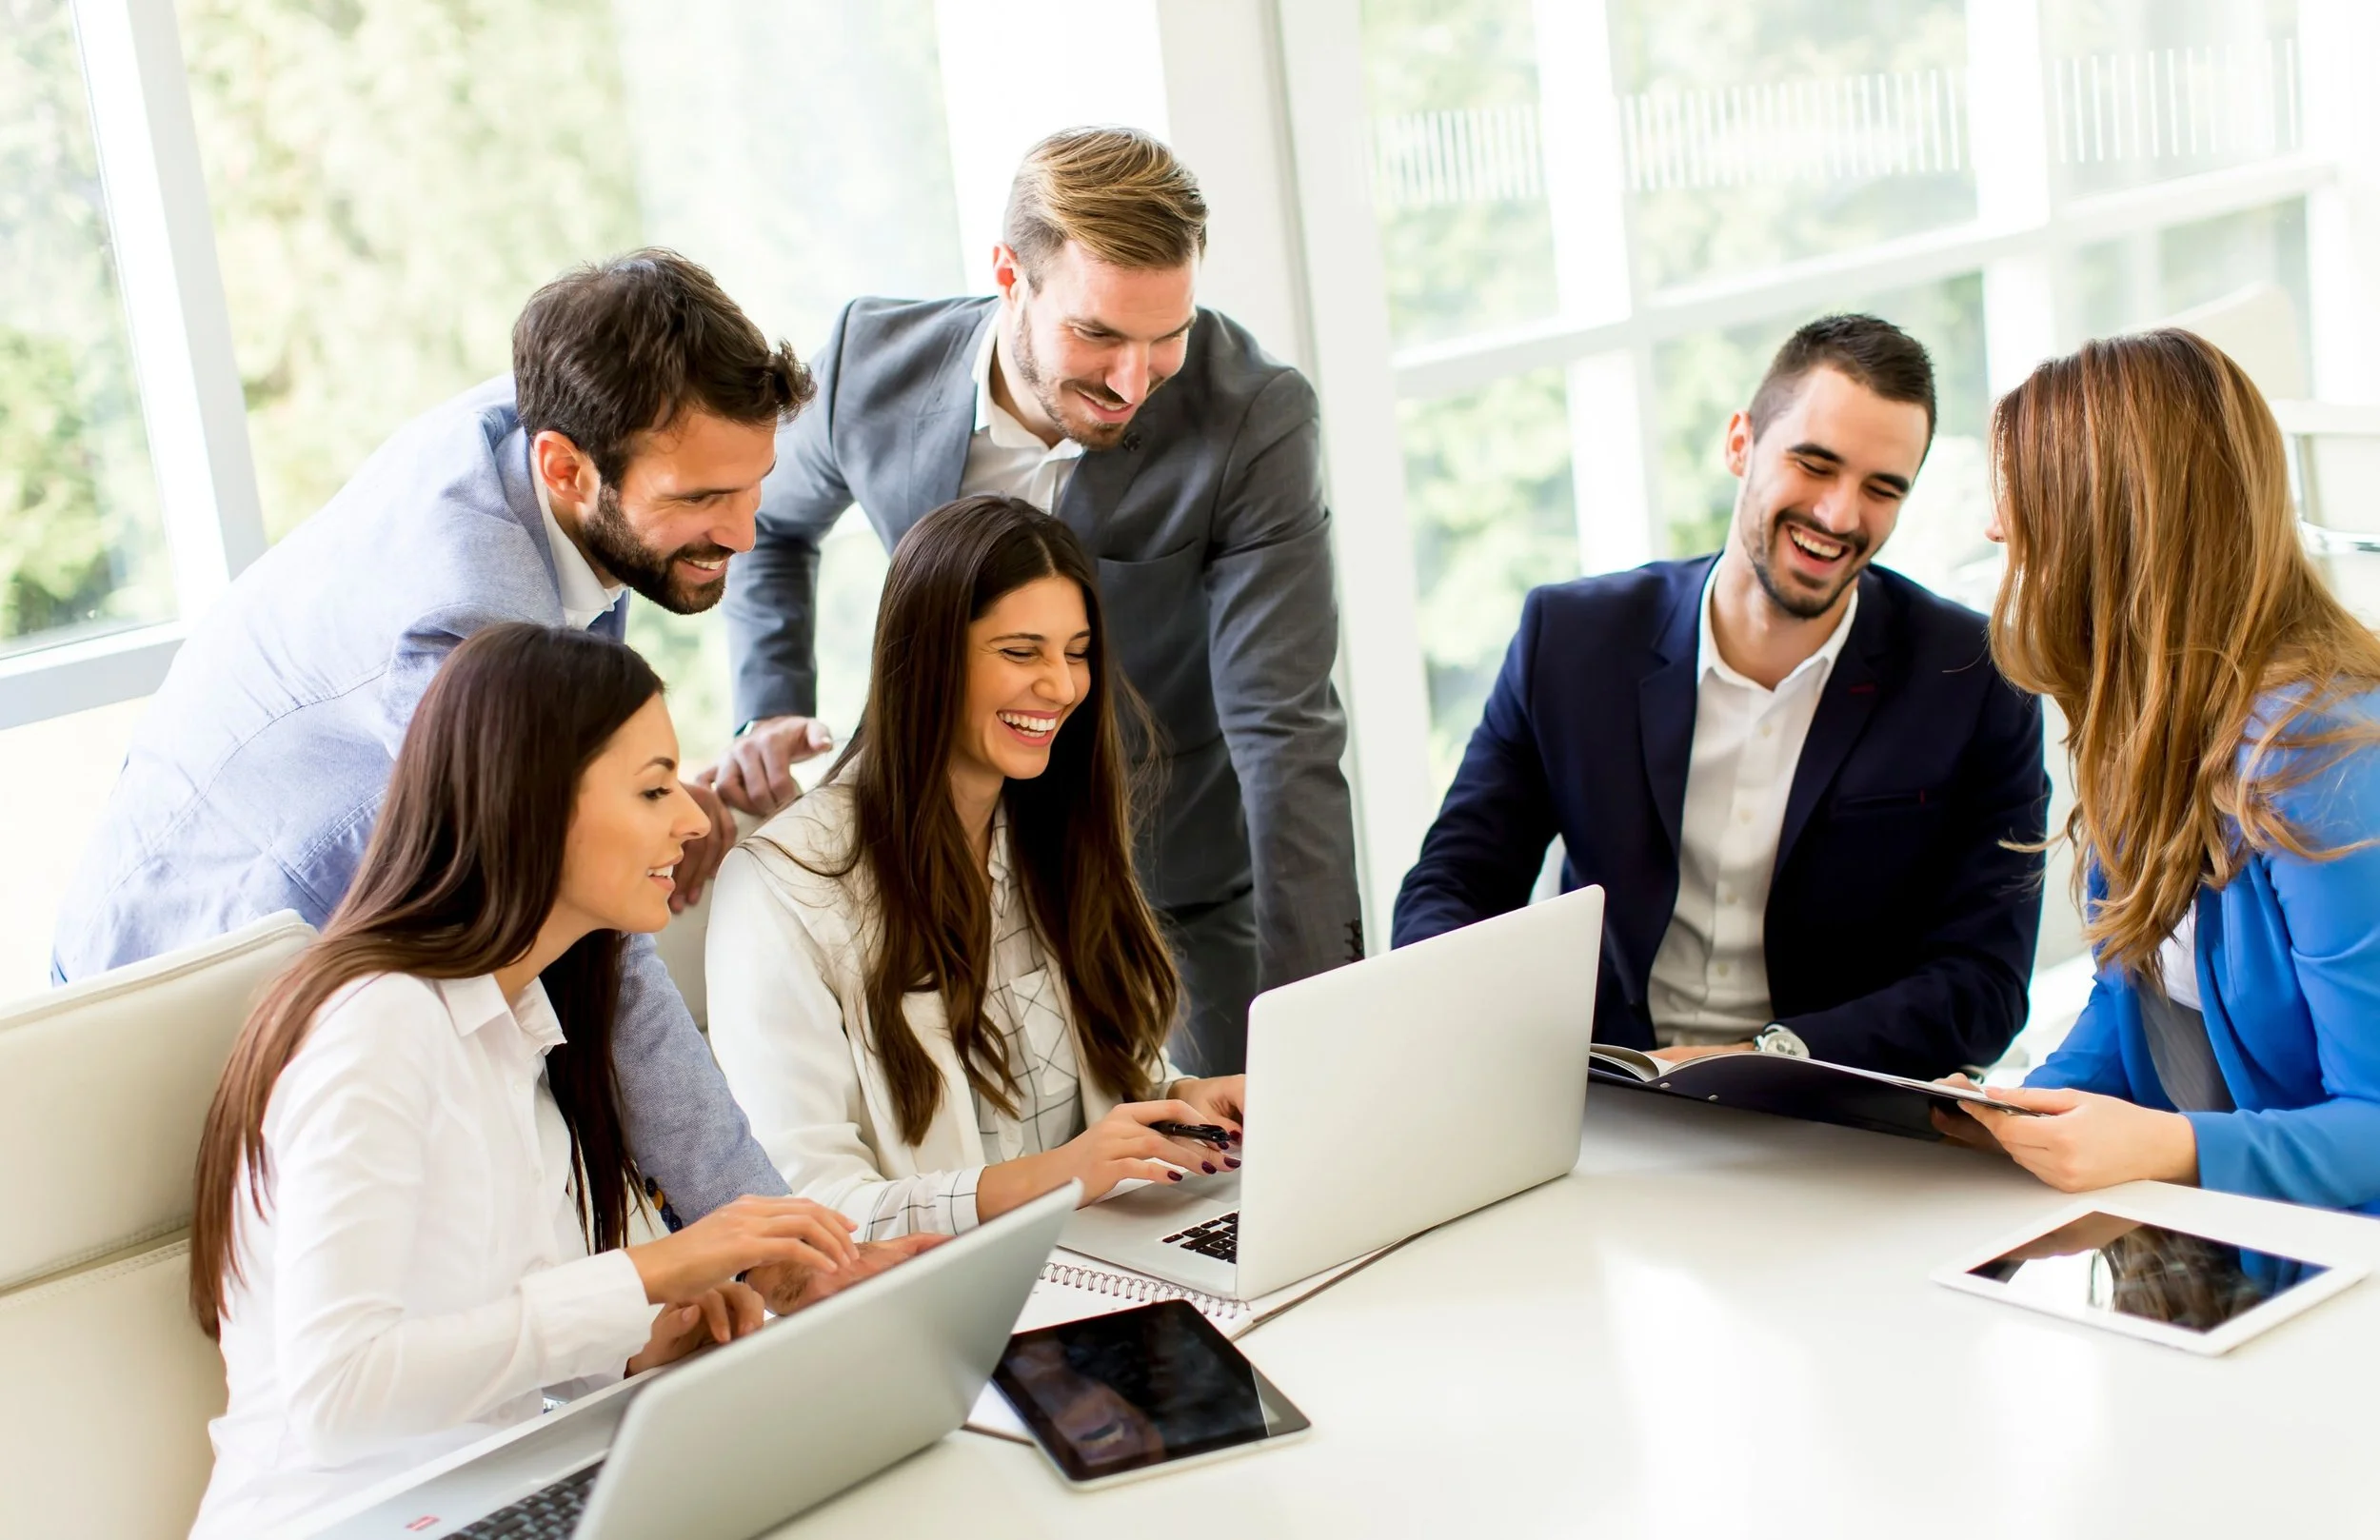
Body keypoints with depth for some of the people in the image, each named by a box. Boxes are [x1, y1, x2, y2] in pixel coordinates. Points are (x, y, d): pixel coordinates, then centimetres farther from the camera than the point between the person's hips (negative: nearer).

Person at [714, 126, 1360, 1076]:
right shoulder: (875, 366, -14)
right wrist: (770, 714, -7)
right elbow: (769, 524, 10)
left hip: (1190, 899, -1)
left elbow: (1285, 732, -27)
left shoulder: (1256, 420, -24)